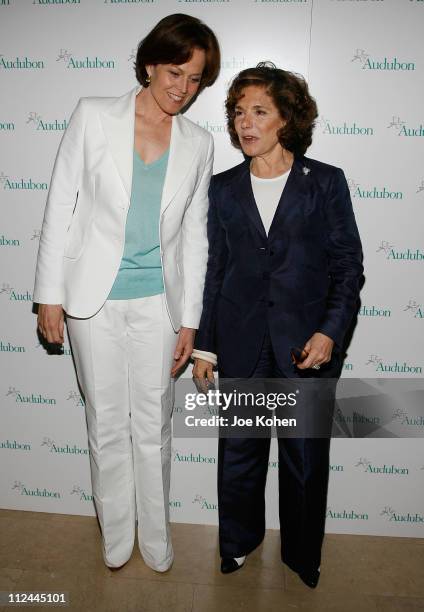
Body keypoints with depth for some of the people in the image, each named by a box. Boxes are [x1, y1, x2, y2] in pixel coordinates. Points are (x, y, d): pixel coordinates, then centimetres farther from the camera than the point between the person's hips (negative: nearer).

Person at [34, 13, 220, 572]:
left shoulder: (198, 144, 3)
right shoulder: (94, 117, -3)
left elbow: (194, 235, 5)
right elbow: (61, 207, -2)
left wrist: (189, 321, 4)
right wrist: (50, 295, -5)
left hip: (157, 303, 1)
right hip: (95, 300, -1)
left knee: (153, 425, 12)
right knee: (108, 423, 12)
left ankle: (155, 535, 35)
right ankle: (116, 534, 35)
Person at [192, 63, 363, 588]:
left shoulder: (326, 182, -2)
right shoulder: (224, 188, 5)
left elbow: (348, 263, -1)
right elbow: (215, 269, 7)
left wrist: (330, 331, -14)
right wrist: (203, 346, 6)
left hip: (308, 343, -2)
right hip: (241, 343, 2)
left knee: (306, 456, 12)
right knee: (238, 451, 15)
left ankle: (302, 554, 38)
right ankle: (238, 541, 41)